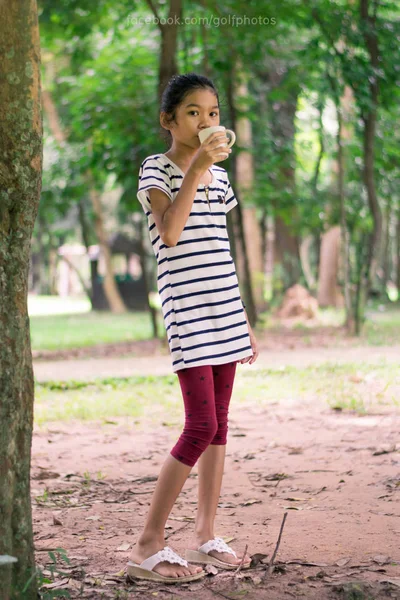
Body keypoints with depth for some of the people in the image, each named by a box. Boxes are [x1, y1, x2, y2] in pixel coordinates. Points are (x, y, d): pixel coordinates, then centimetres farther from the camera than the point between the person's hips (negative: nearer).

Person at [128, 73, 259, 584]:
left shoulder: (218, 174, 15)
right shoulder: (156, 169, -4)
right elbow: (169, 234, -22)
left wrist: (244, 324, 18)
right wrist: (197, 168, -23)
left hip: (223, 313, 7)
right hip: (187, 313, -7)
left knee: (218, 425, 7)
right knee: (201, 427, -13)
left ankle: (205, 537, 15)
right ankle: (148, 546, -6)